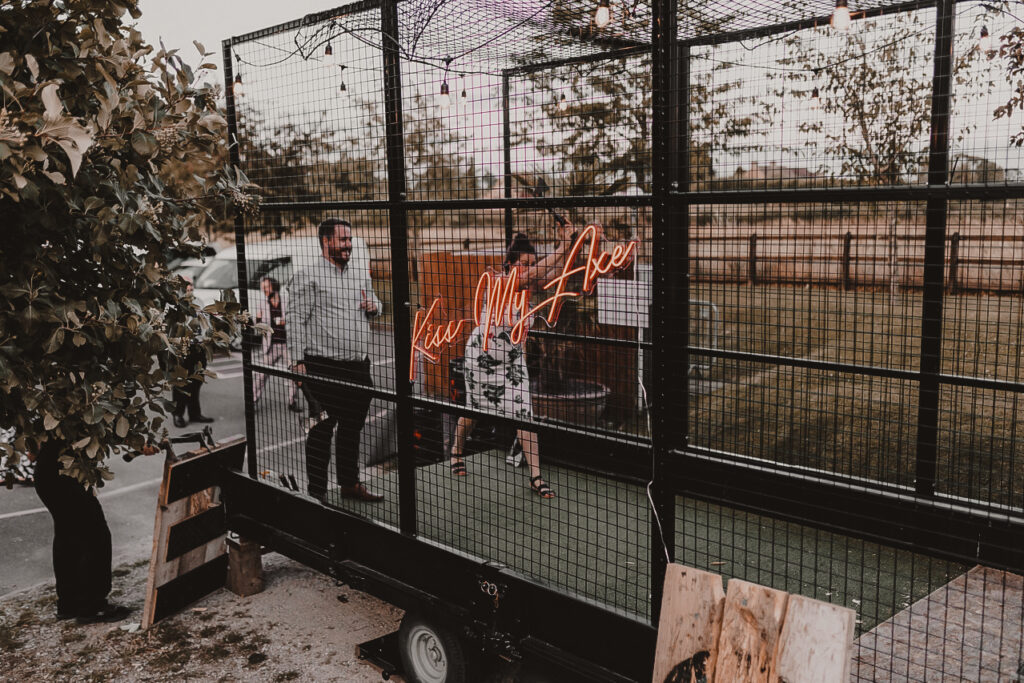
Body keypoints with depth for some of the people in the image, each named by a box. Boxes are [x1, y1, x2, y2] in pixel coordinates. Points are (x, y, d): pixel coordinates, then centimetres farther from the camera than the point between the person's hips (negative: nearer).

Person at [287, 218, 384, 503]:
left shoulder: (361, 273, 16)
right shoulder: (307, 276, -5)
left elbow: (375, 304, 28)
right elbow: (296, 320, -9)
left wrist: (373, 307, 3)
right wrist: (298, 360, -15)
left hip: (358, 365, 7)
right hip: (323, 367, -6)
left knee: (352, 426, 16)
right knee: (321, 430, 0)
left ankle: (350, 483, 29)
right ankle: (317, 492, 10)